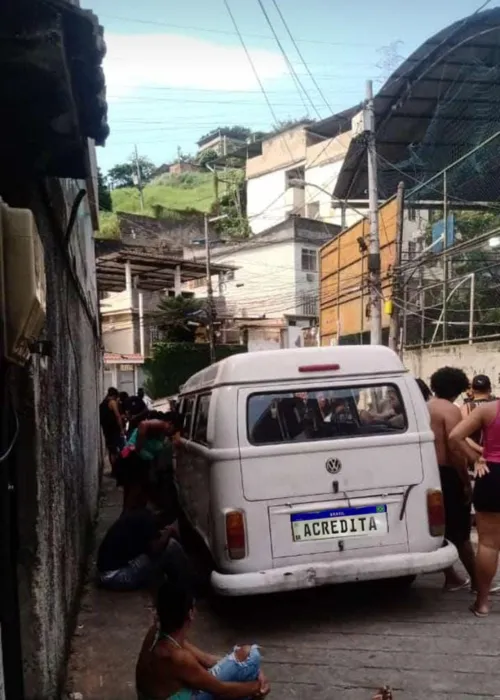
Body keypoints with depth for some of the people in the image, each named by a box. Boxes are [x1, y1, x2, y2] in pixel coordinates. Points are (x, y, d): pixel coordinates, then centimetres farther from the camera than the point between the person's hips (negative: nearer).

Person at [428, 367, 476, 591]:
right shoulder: (450, 410, -14)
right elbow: (455, 449, -22)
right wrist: (466, 482, -15)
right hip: (448, 474, -8)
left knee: (442, 529, 13)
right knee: (460, 532, 1)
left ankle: (451, 578, 21)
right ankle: (476, 580, 12)